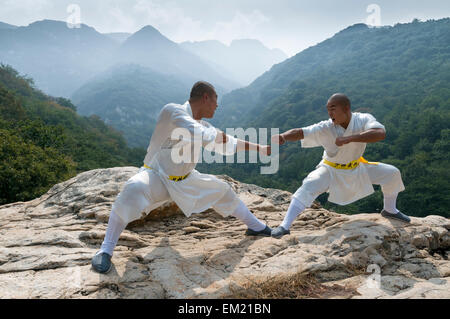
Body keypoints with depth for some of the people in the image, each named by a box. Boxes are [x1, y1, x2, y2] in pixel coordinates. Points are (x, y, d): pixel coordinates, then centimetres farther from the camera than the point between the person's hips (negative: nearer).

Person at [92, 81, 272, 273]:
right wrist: (219, 135, -17)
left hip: (184, 180, 8)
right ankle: (105, 251, -25)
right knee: (134, 190, -38)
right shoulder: (172, 112, -22)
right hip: (156, 175, -7)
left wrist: (259, 149, 14)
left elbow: (227, 146, 13)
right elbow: (202, 137, -35)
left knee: (222, 191, 11)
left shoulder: (203, 126, 2)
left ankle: (256, 226, 33)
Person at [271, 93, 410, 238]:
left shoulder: (363, 120, -23)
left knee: (392, 173, 0)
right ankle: (285, 226, -25)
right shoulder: (325, 128, -26)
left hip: (356, 167, 3)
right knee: (309, 186, -27)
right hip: (331, 170, -3)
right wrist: (283, 136, -59)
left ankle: (390, 210, 26)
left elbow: (381, 133, -42)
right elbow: (300, 132, -38)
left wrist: (350, 138, -50)